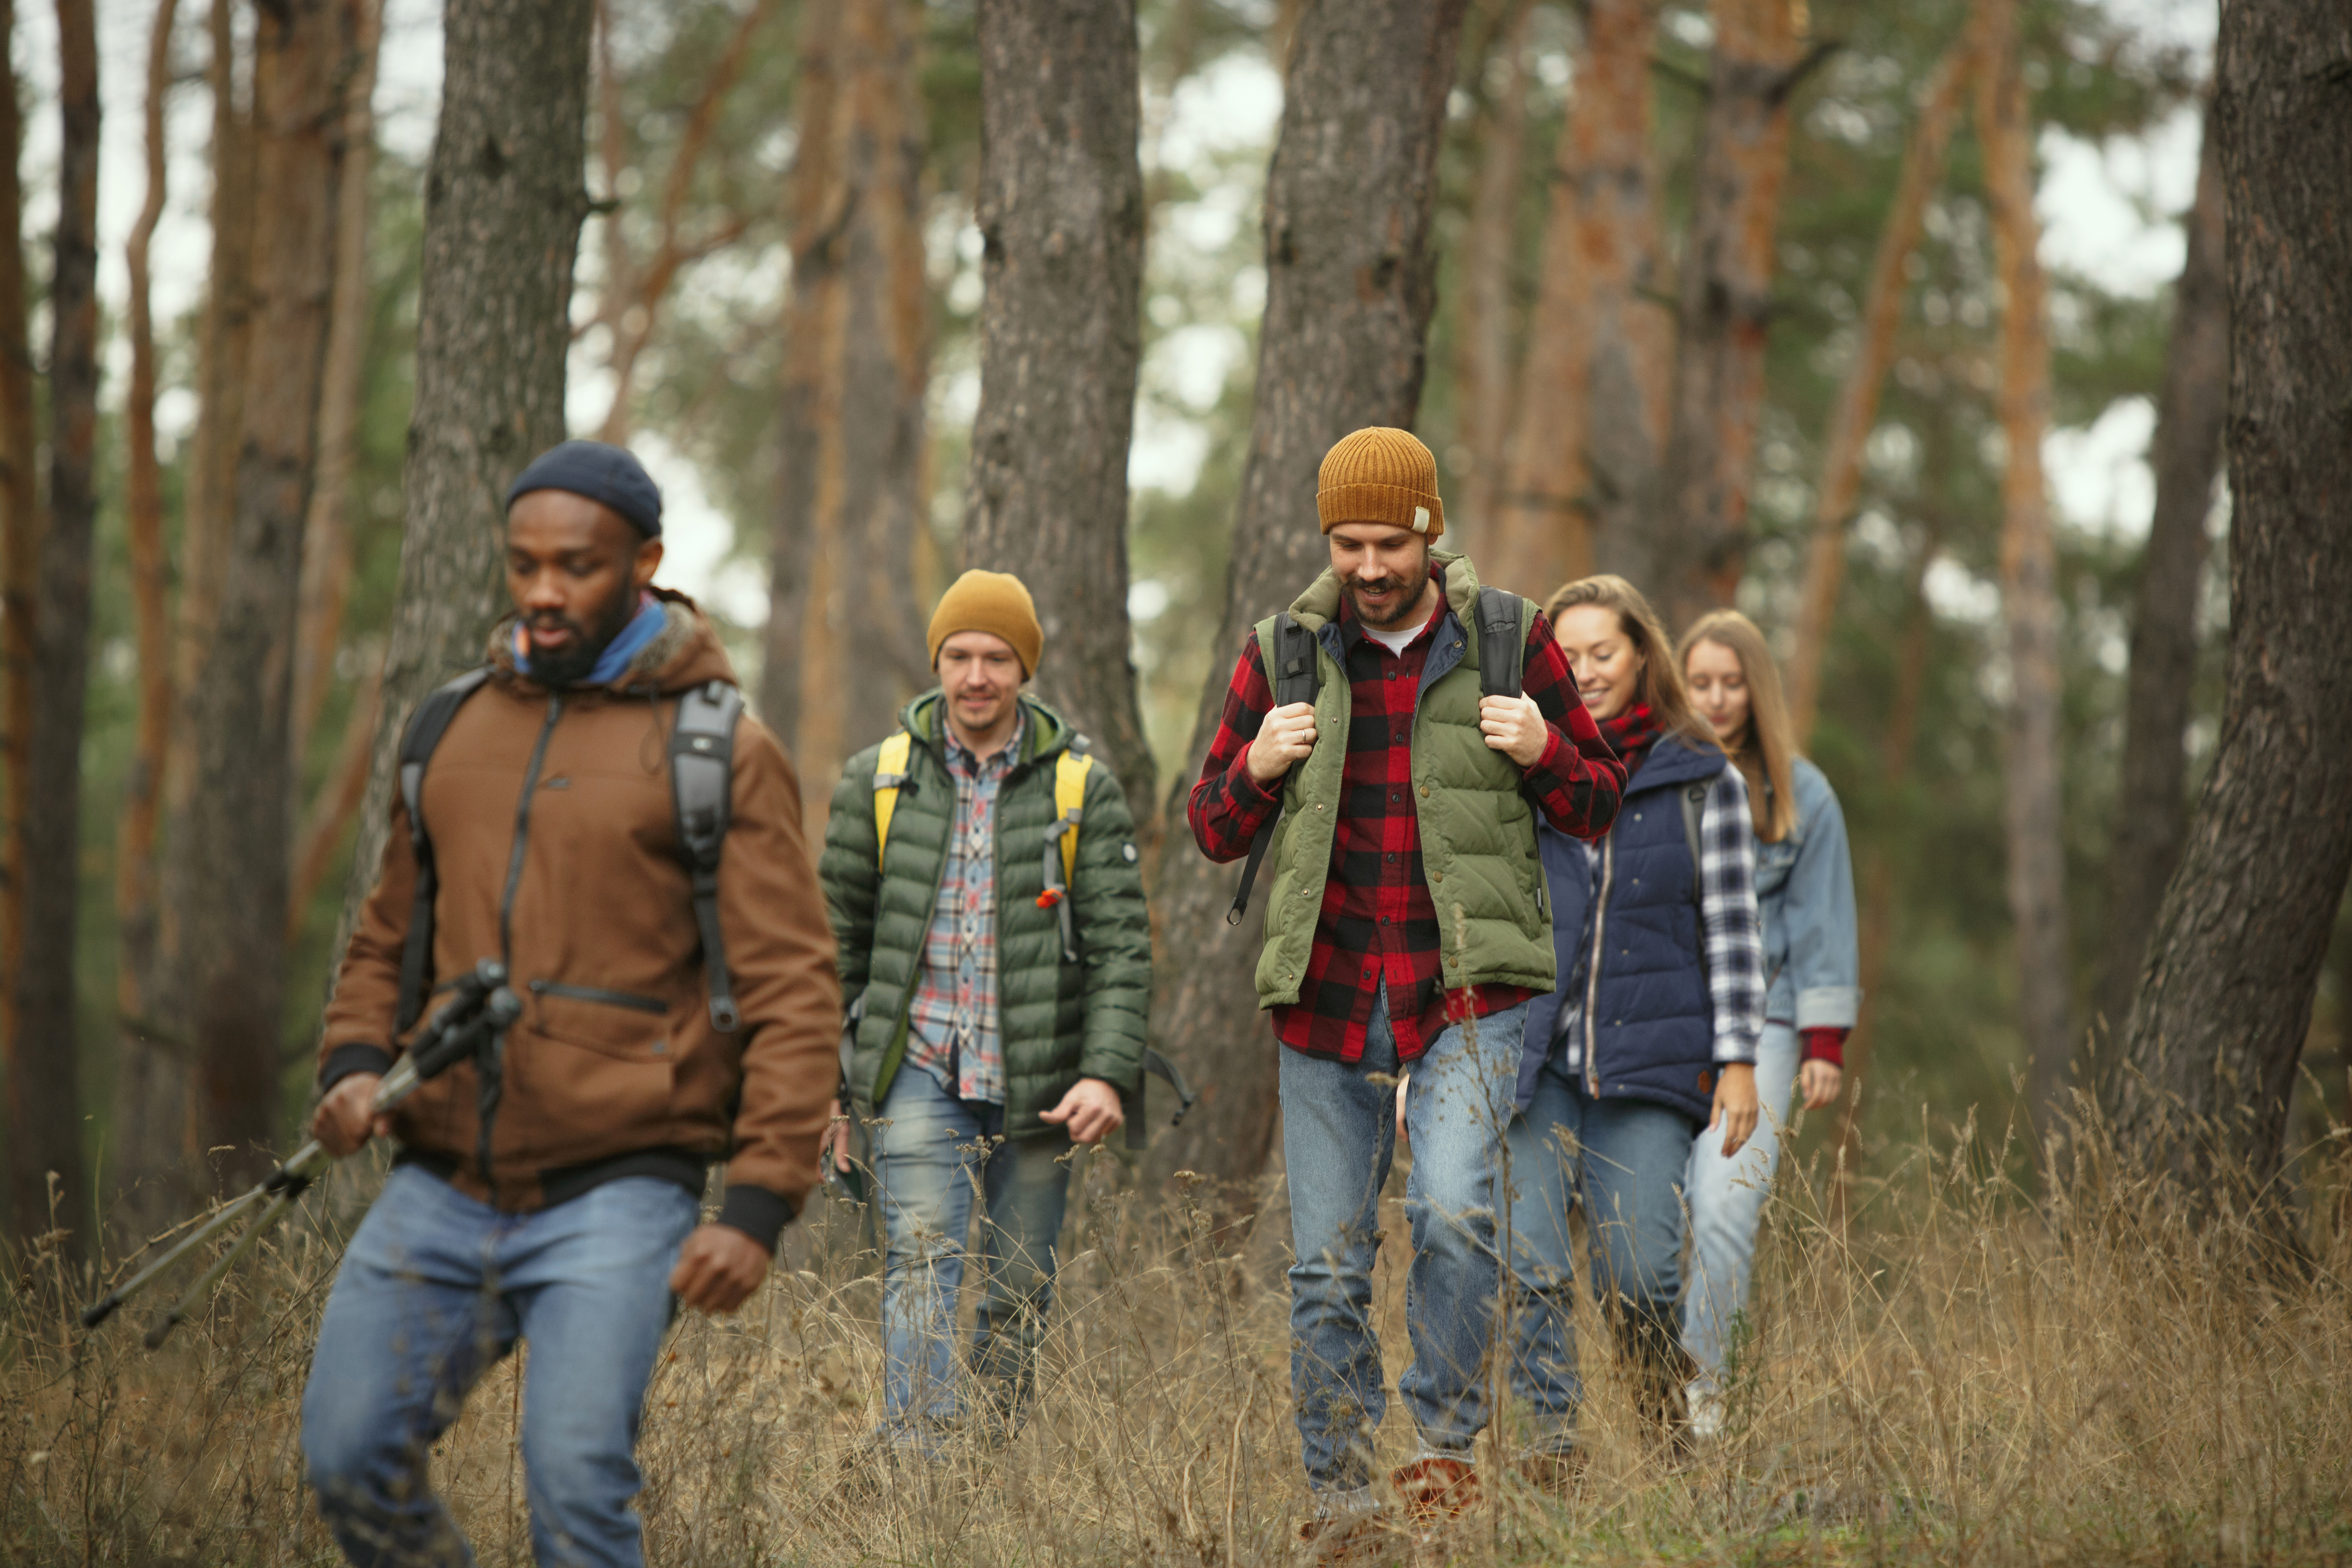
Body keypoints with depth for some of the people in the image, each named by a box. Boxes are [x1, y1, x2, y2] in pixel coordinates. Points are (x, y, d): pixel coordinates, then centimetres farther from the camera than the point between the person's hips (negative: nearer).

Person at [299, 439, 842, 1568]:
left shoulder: (721, 753, -1)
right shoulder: (453, 731, 15)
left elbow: (794, 997, -5)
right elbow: (387, 939, 24)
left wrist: (759, 1207, -14)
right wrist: (354, 1066, 3)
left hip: (616, 1197, -5)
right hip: (440, 1188, 5)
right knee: (351, 1463, -3)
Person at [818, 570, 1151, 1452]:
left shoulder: (1082, 787, 3)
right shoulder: (879, 780, 5)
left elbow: (1121, 943, -1)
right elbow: (835, 938, 10)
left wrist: (1108, 1073, -14)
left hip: (1036, 1082, 1)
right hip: (920, 1071, 0)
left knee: (1020, 1294, 5)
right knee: (923, 1262, -15)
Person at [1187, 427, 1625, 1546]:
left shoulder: (1510, 641, 3)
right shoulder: (1283, 651, 6)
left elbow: (1597, 807, 10)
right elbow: (1212, 831, 11)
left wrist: (1544, 754, -11)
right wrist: (1256, 769, -10)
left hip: (1469, 992, -2)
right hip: (1326, 997, 2)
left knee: (1453, 1209, -23)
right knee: (1327, 1268, 3)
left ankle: (1446, 1444, -5)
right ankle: (1338, 1496, 16)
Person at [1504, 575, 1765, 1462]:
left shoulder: (1703, 782, 6)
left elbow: (1731, 927, 7)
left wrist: (1738, 1060, 1)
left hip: (1647, 1058, -1)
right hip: (1530, 1057, 2)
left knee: (1640, 1273, -6)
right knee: (1528, 1270, -8)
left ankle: (1672, 1448, 16)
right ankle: (1549, 1451, -4)